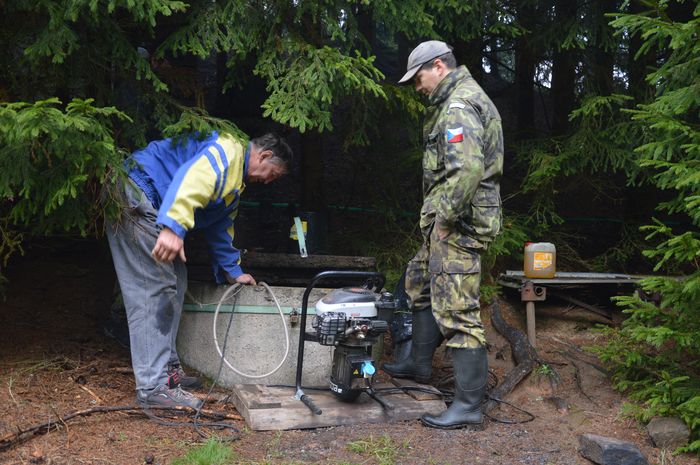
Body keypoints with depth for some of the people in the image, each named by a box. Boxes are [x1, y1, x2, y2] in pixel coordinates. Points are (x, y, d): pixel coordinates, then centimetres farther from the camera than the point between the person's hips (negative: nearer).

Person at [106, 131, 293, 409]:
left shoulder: (237, 182, 23)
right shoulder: (228, 151, -10)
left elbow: (220, 227, 31)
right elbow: (190, 179, -28)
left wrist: (232, 271, 33)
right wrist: (173, 227, -39)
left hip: (152, 208, 11)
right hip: (136, 199, -11)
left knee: (173, 287, 11)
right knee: (154, 292, -14)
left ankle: (167, 367, 19)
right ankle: (154, 387, -14)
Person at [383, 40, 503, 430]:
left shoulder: (459, 106, -17)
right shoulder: (461, 99, 18)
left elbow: (468, 170, -30)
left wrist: (444, 218, -21)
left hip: (457, 223, -12)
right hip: (453, 220, 12)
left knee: (457, 310, -9)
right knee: (420, 281, 26)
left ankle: (469, 407, -4)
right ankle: (420, 363, 40)